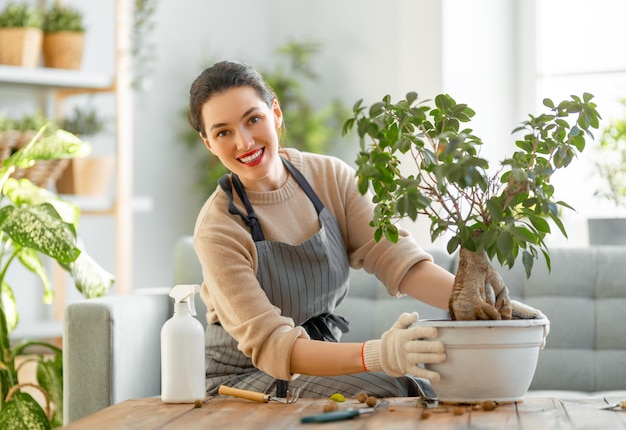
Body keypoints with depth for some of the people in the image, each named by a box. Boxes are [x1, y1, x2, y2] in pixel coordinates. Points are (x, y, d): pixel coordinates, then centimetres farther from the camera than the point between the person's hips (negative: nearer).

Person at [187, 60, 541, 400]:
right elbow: (269, 344, -27)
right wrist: (375, 355, -43)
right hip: (244, 376, -4)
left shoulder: (331, 177, -4)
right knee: (383, 392, -29)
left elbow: (394, 255, -14)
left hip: (323, 357, 4)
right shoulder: (218, 229, -19)